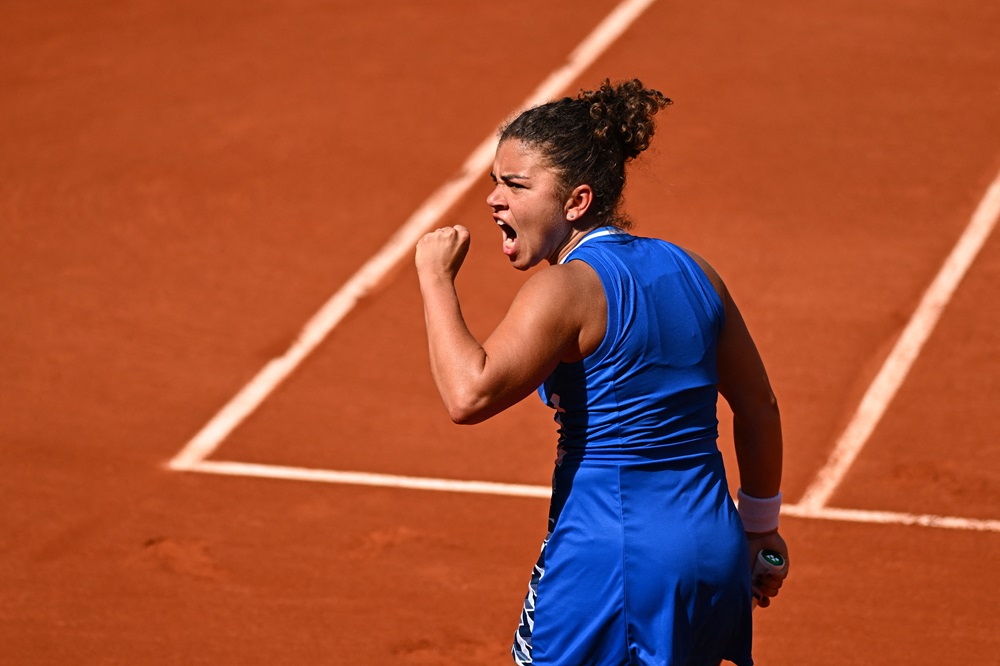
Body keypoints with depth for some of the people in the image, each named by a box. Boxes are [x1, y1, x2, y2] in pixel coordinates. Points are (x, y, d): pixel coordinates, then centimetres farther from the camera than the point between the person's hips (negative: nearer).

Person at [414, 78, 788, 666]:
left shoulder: (565, 289, -14)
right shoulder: (690, 271, 9)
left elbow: (469, 395, -27)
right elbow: (758, 406, 17)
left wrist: (436, 277, -14)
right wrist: (760, 524, 29)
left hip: (612, 553, -8)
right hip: (715, 550, 8)